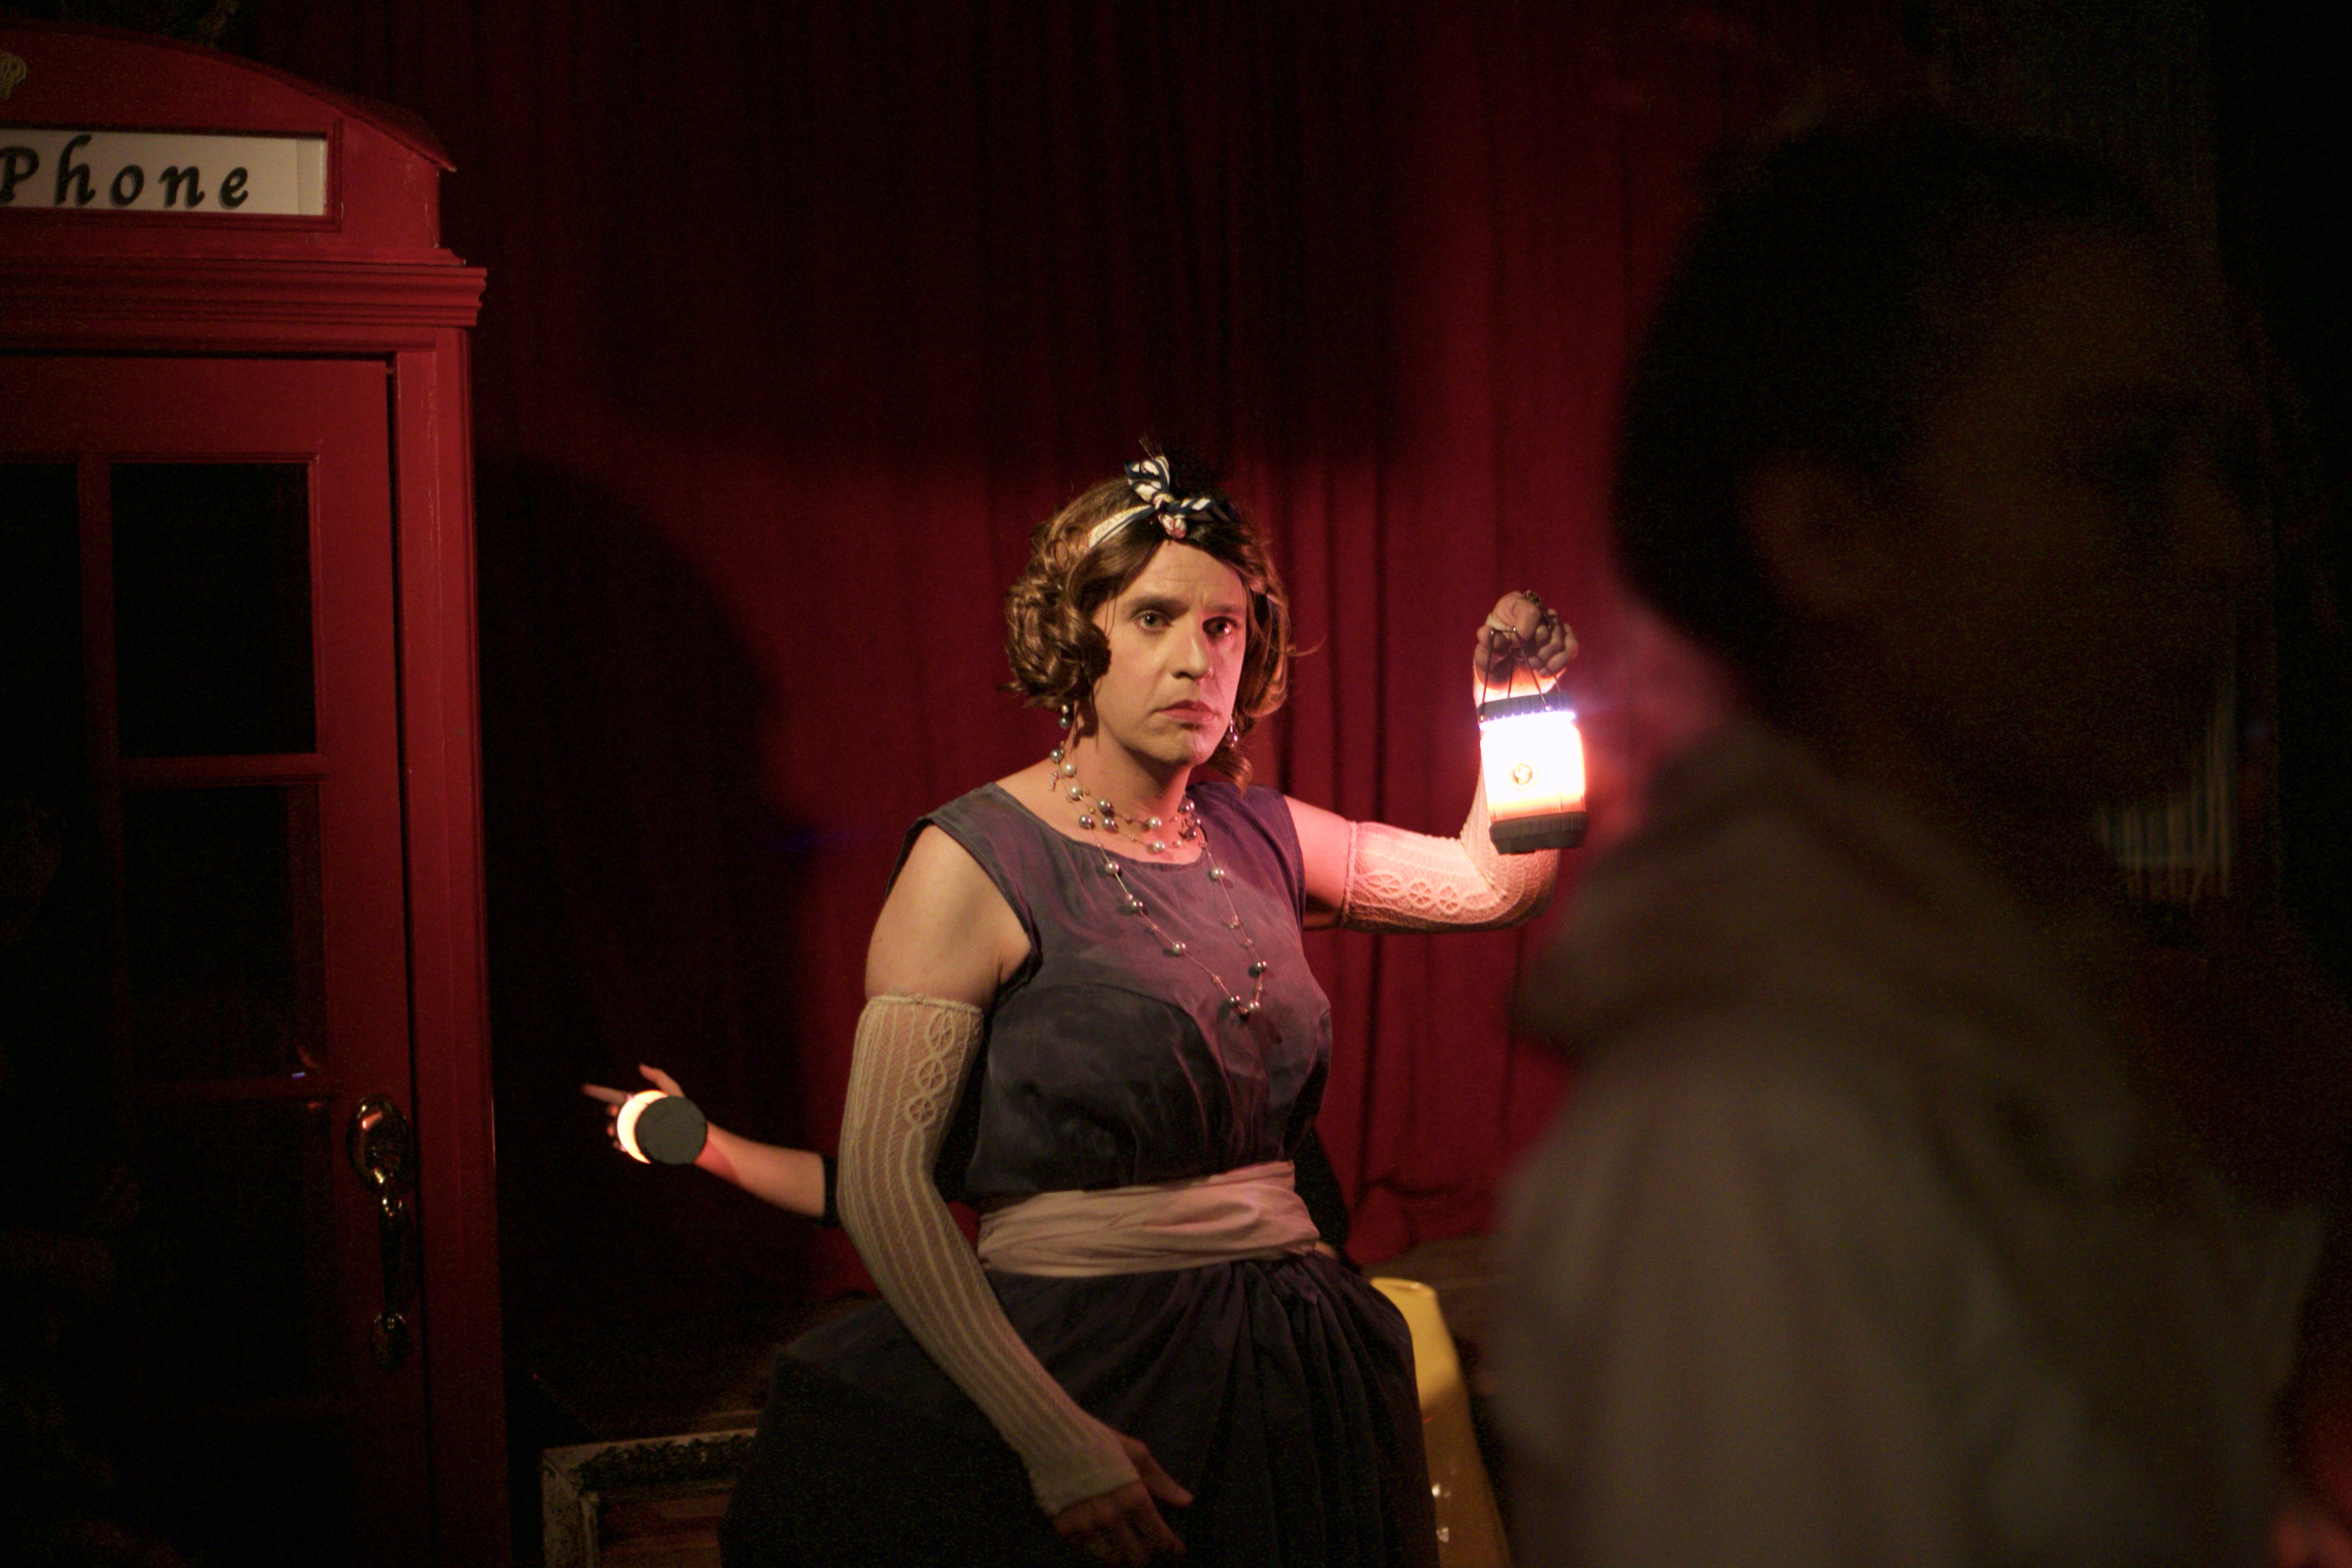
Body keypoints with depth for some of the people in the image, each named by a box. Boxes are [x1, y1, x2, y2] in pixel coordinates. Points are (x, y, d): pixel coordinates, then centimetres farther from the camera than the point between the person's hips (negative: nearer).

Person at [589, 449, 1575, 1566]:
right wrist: (1051, 1435, -22)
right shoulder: (982, 860, -10)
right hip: (1081, 1372, -6)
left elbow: (1489, 881, 20)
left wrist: (1516, 701, 2)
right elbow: (881, 1183, -15)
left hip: (1292, 1378, 6)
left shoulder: (1255, 837, 8)